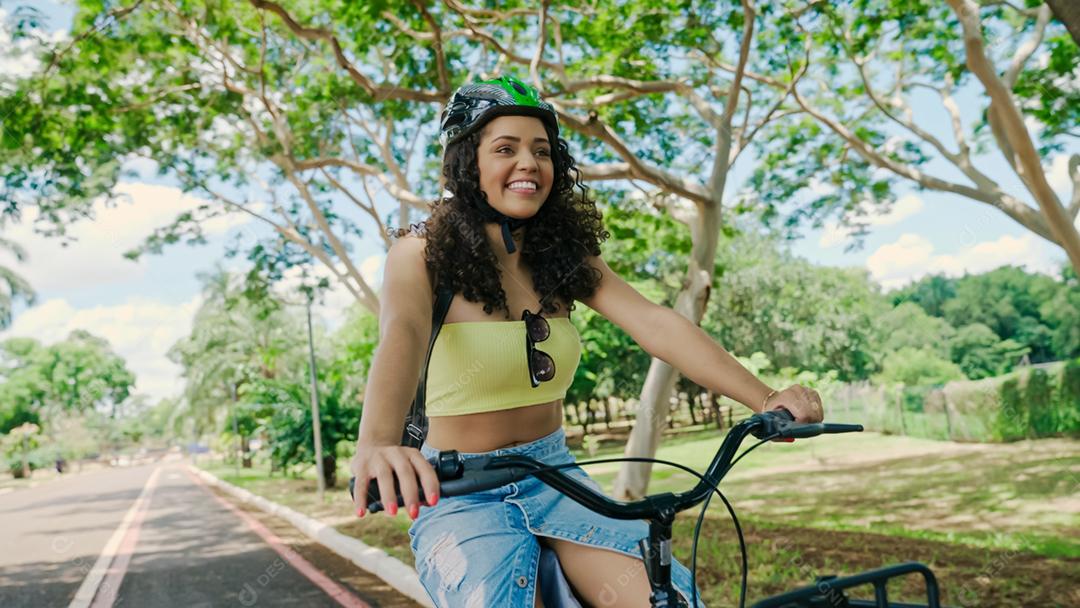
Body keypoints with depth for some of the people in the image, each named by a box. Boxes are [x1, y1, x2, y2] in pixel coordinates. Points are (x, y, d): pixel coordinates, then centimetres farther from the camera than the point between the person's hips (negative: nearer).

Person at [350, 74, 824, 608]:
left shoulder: (562, 254, 2)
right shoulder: (425, 251, -10)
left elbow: (657, 325, -12)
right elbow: (401, 335, -31)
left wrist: (764, 399, -26)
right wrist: (377, 444, -52)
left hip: (554, 477, 4)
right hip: (461, 494, -3)